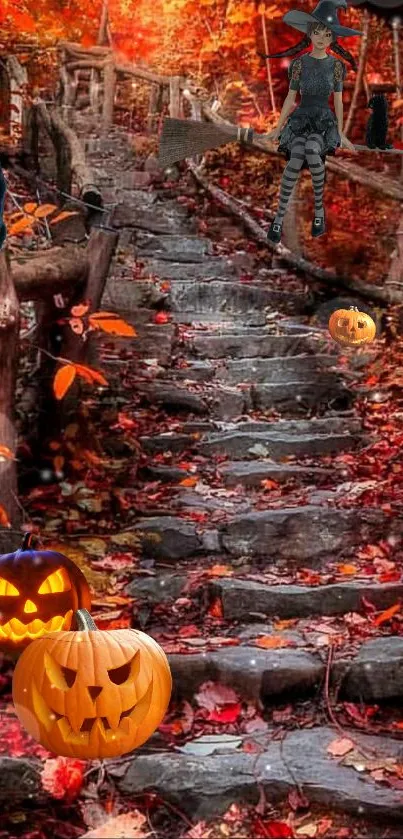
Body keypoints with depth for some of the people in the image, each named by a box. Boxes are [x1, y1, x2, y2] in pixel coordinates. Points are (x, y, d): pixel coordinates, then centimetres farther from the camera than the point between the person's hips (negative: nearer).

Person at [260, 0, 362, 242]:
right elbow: (290, 98, 7)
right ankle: (280, 217, -26)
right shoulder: (299, 63, 2)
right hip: (300, 118, 0)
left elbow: (338, 100, 6)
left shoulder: (336, 65, 2)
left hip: (324, 120, 0)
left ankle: (319, 209, -19)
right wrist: (277, 129, 6)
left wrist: (341, 133, 6)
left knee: (312, 151, -36)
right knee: (296, 159, -31)